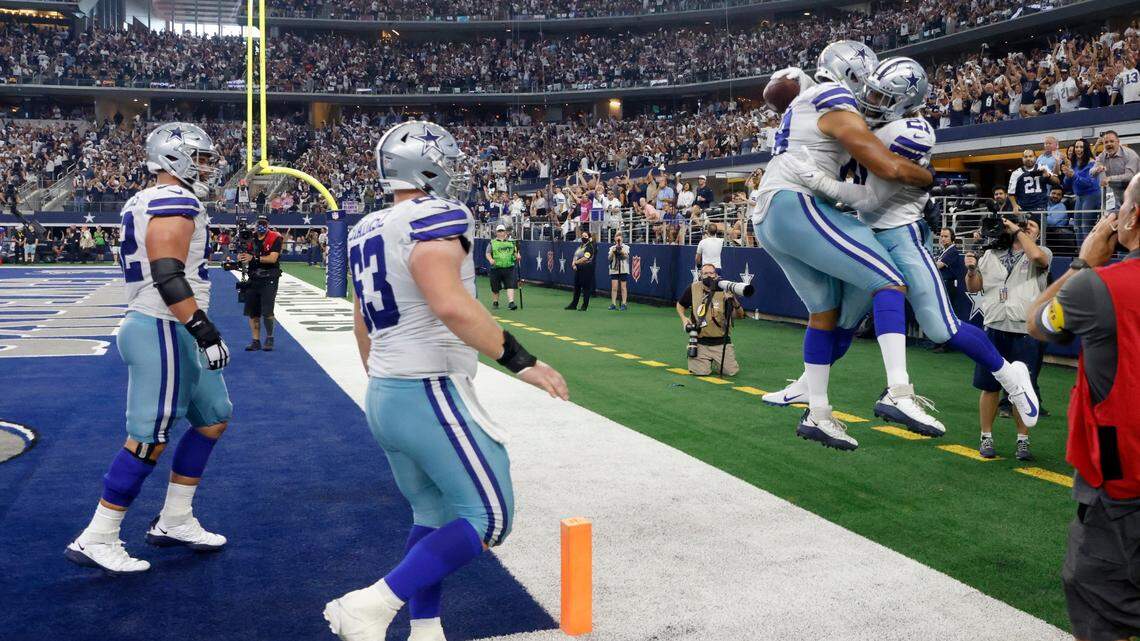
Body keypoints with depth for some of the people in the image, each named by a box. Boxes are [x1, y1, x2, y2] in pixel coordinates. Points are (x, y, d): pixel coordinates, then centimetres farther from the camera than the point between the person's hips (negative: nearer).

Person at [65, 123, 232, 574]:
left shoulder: (145, 203, 16)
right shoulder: (175, 203, -15)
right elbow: (168, 277, -25)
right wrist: (205, 330, -25)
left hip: (170, 333, 11)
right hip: (165, 332, -11)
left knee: (213, 419, 16)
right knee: (148, 440, -3)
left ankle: (174, 521, 23)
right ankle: (95, 540, 7)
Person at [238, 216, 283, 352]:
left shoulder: (275, 238, -6)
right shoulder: (250, 239, 9)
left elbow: (273, 258, -17)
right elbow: (244, 257, 8)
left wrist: (254, 258, -25)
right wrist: (241, 257, -16)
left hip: (269, 280, -5)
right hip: (253, 279, 5)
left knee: (267, 312, -11)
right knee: (252, 312, 5)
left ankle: (269, 337, 11)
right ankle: (256, 341, 15)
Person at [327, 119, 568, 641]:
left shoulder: (366, 231, 12)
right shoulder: (435, 219, -15)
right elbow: (451, 304, -30)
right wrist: (519, 360, -25)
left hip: (383, 397, 9)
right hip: (432, 395, -9)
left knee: (432, 514, 19)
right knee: (487, 518, -1)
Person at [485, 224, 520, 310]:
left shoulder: (511, 242, 14)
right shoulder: (492, 243, 7)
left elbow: (515, 252, 19)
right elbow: (488, 253, 3)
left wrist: (517, 256, -3)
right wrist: (490, 259, -16)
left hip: (509, 267, 1)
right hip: (496, 268, -1)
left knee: (511, 286, -12)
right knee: (495, 288, 9)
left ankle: (511, 303, -14)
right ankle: (495, 302, 27)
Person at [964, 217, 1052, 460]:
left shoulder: (1042, 253, 5)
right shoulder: (992, 254, 14)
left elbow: (1037, 256, -20)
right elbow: (974, 287, 15)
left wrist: (1018, 231, -8)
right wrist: (971, 270, -5)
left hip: (1025, 333, -2)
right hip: (994, 330, 2)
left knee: (1023, 390, 4)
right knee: (989, 387, 5)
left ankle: (1023, 440, 17)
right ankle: (986, 437, 17)